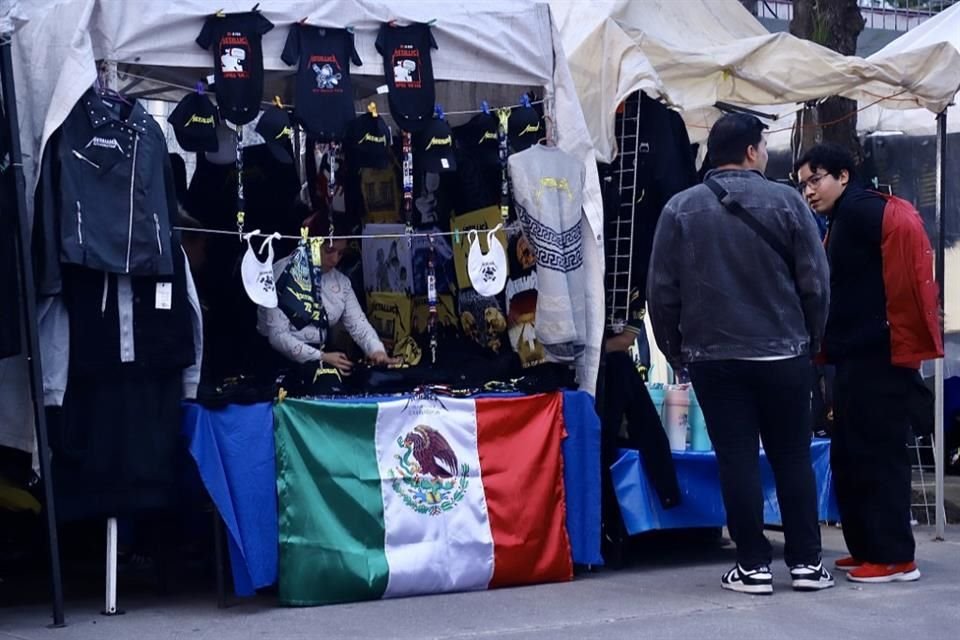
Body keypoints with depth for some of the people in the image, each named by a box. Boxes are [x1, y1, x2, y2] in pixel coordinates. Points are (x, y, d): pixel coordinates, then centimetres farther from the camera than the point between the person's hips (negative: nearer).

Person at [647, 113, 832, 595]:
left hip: (713, 357, 1)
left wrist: (675, 350, 12)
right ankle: (806, 561, 13)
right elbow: (815, 282, -3)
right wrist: (810, 338, 12)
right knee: (793, 457, 9)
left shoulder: (680, 209, 0)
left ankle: (753, 565, 6)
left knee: (737, 460, 4)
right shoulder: (785, 201, -4)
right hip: (783, 353, 0)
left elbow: (661, 290, 0)